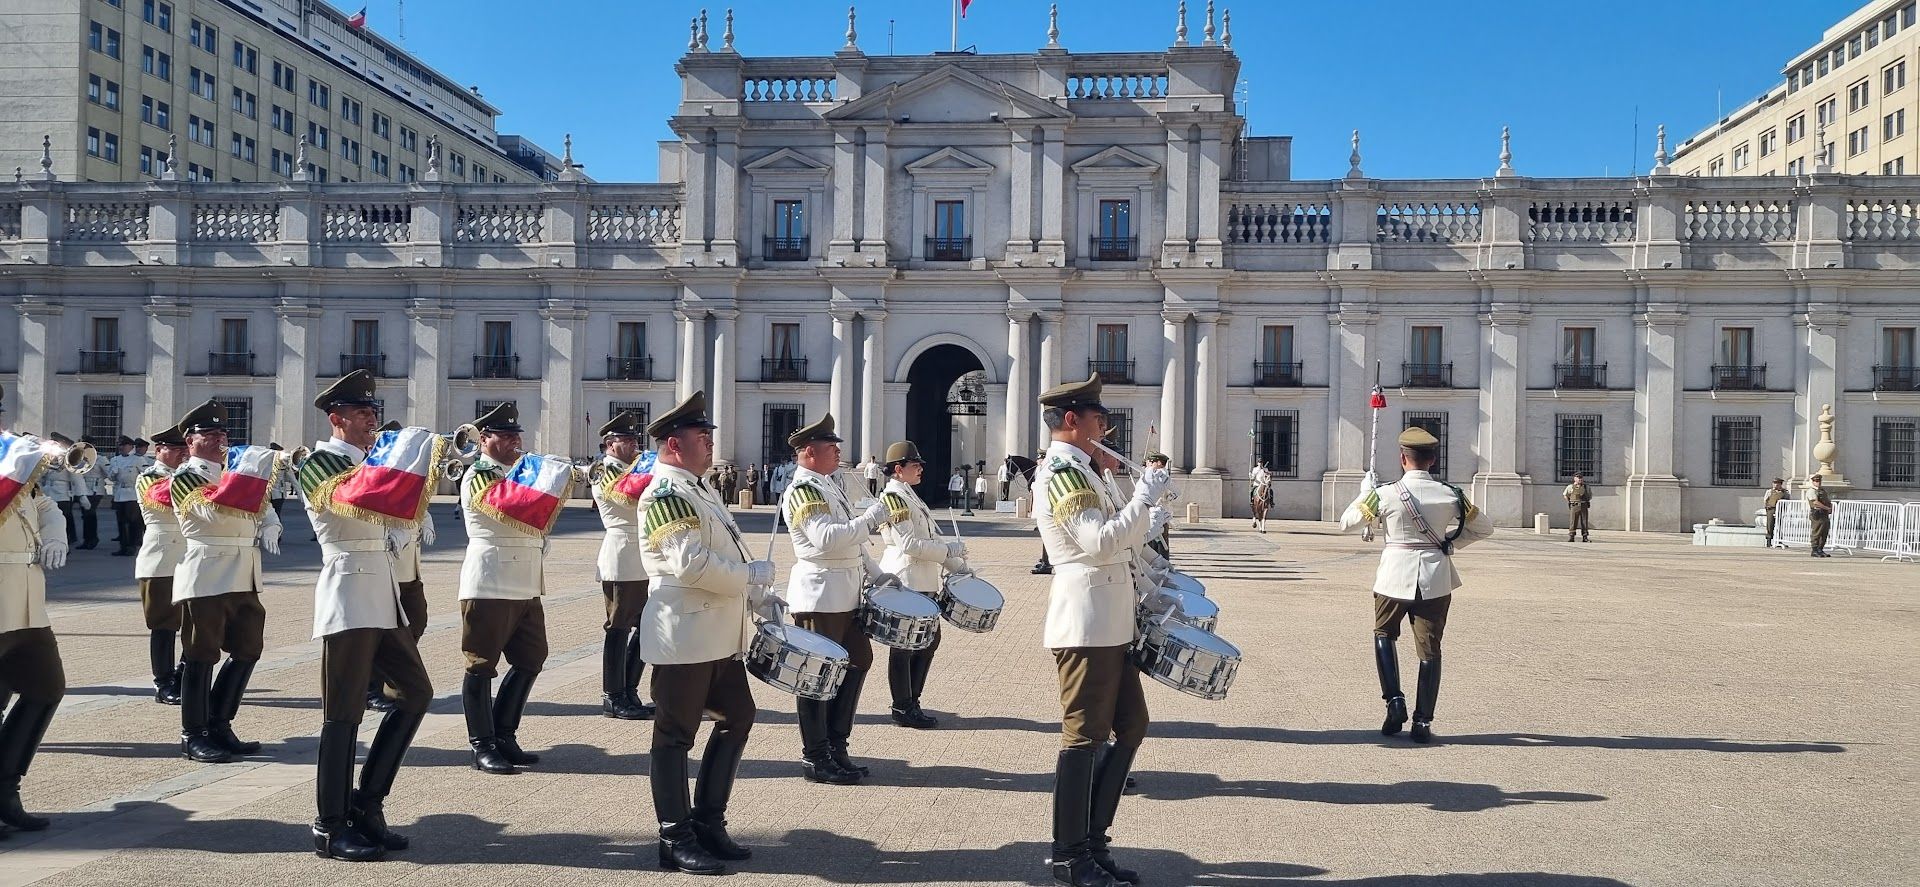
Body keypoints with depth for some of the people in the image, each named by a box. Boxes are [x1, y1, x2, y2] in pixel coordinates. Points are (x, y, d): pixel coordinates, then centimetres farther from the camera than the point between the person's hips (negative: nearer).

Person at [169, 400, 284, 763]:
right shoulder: (184, 476, -2)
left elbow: (262, 507, 20)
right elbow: (212, 511, -19)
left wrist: (269, 528, -1)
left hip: (244, 576, 7)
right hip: (206, 575, -7)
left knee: (248, 650, 9)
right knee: (201, 655, 0)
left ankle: (219, 724, 21)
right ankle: (193, 736, 10)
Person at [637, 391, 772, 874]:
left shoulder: (699, 491, 16)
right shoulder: (665, 494, -15)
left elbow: (729, 555, 22)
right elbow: (693, 564, -26)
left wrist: (761, 597, 10)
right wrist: (755, 574, -15)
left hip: (719, 633, 10)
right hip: (684, 634, -10)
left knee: (738, 717, 14)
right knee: (676, 734, 1)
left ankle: (708, 823, 25)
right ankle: (676, 840, 11)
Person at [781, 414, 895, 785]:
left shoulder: (829, 485, 16)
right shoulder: (803, 490, -14)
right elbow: (827, 538, -27)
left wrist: (876, 575, 15)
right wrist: (873, 517, -23)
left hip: (846, 593, 10)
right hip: (820, 596, -10)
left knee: (858, 660, 14)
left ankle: (836, 745, 25)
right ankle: (815, 758, 11)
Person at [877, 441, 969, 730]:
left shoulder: (912, 497, 18)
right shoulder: (893, 498, -13)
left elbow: (933, 537, 18)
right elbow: (909, 544, -20)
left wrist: (958, 565, 10)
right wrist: (949, 550, -14)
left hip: (924, 583, 10)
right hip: (905, 583, -10)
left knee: (930, 638, 15)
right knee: (904, 645, 0)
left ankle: (911, 701, 25)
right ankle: (904, 709, 9)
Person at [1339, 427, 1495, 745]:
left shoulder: (1384, 494, -11)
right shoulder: (1450, 495, -3)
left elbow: (1346, 523, 2)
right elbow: (1484, 528, 10)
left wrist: (1365, 491, 15)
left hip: (1395, 575, -1)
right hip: (1436, 577, 1)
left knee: (1384, 634, 21)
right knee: (1429, 648, 9)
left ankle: (1395, 702, 6)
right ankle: (1423, 721, 9)